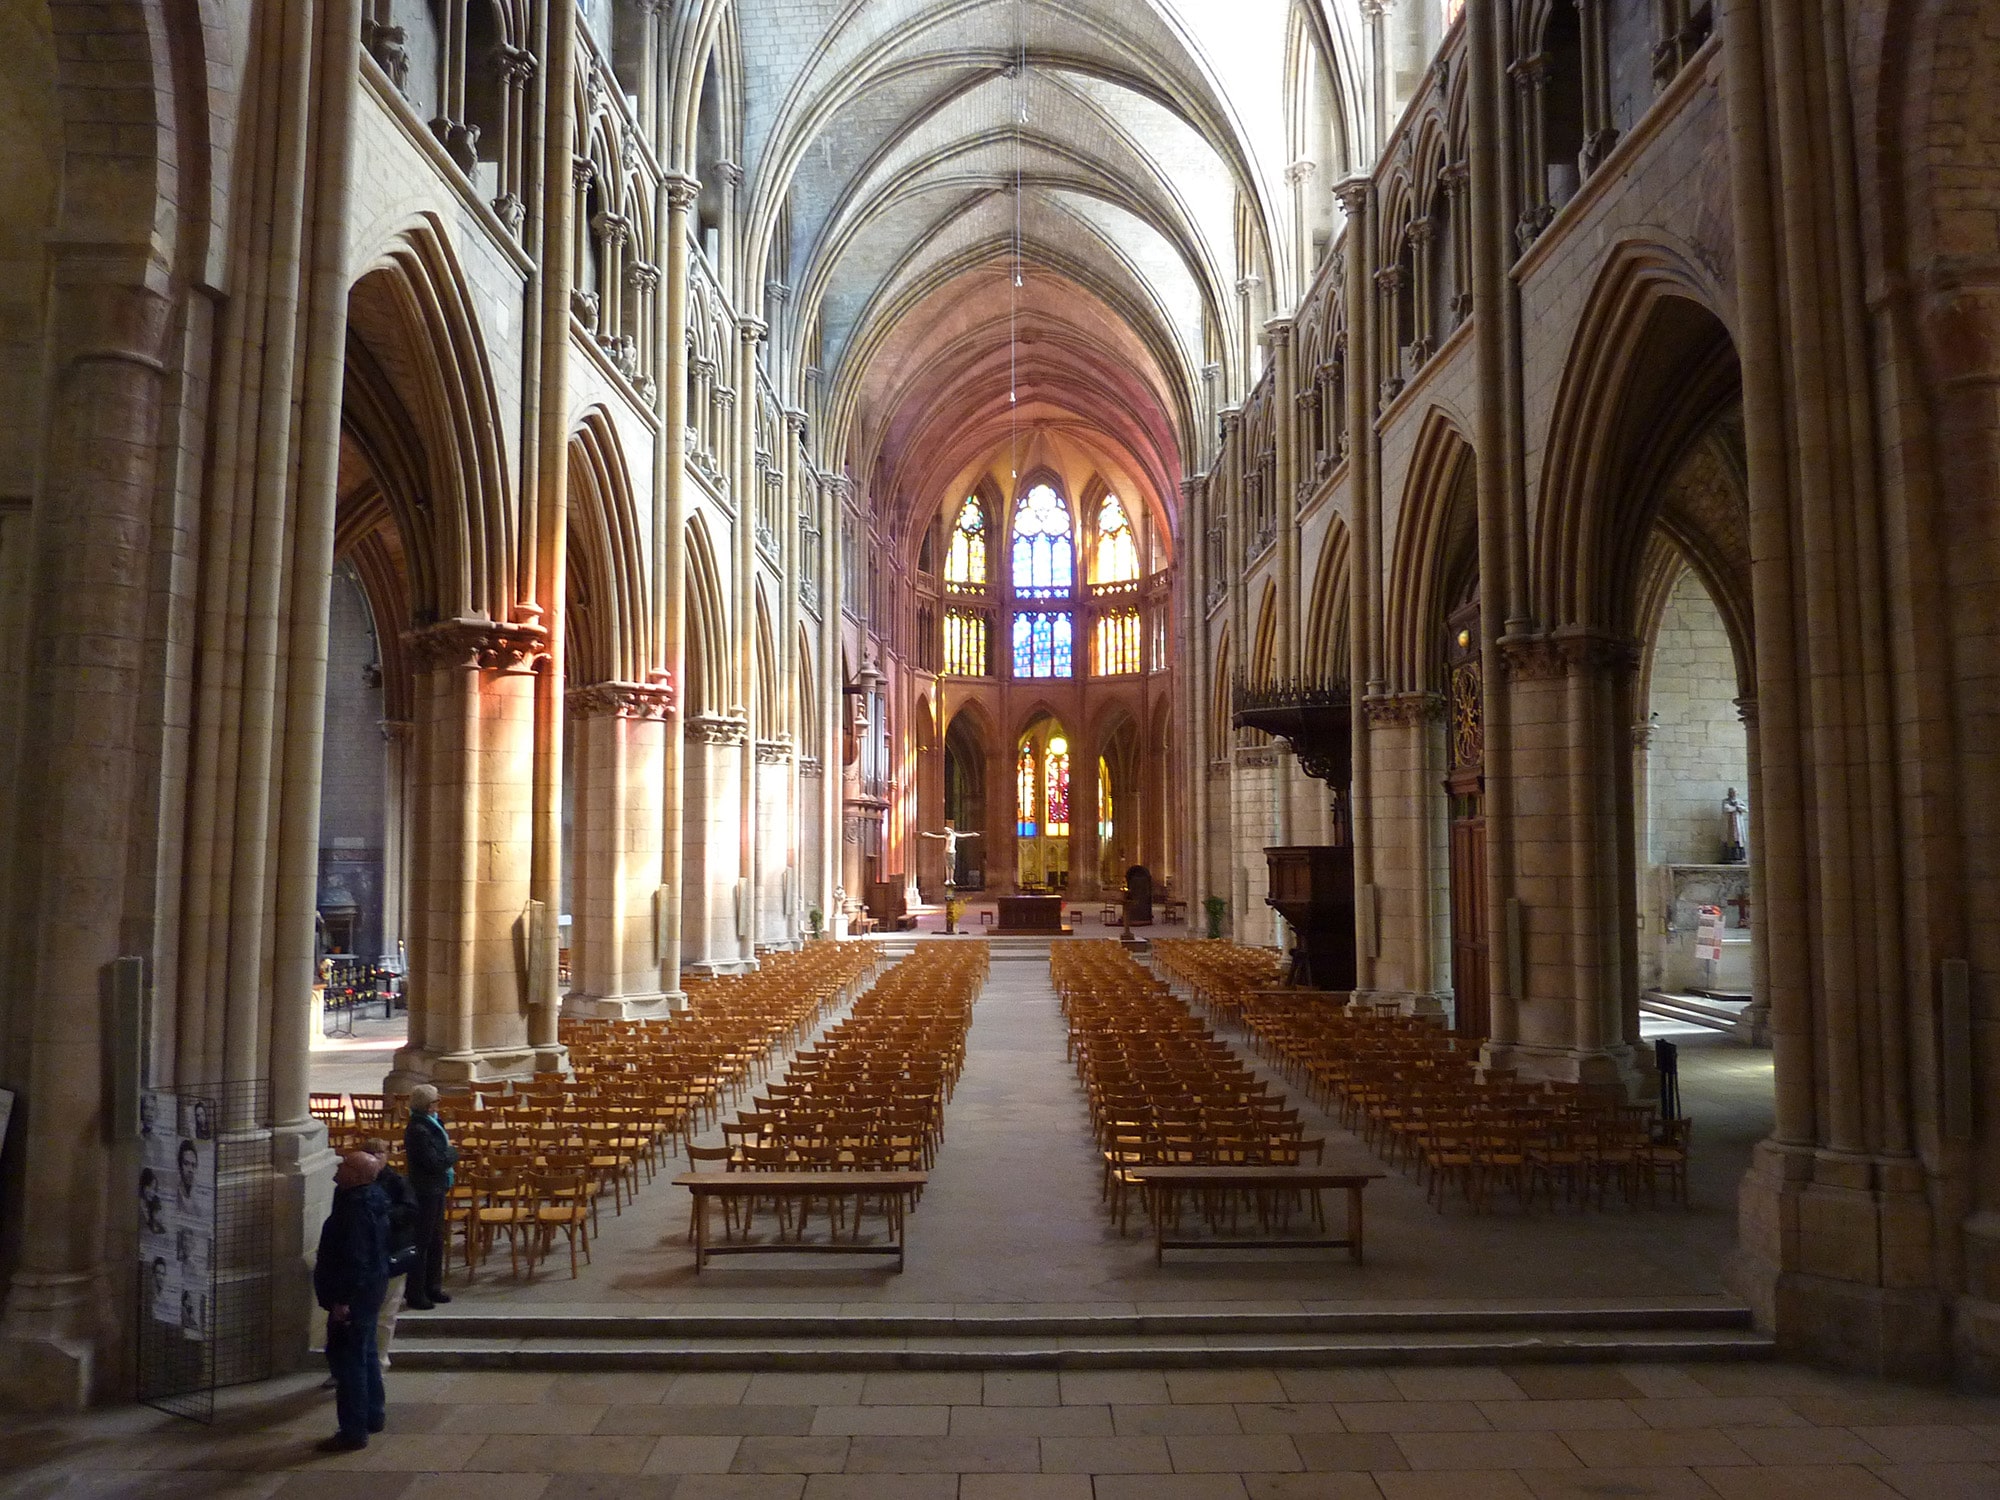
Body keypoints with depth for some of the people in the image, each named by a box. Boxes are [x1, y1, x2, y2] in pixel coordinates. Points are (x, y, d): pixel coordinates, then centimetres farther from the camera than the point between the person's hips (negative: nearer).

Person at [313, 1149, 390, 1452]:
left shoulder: (356, 1209, -24)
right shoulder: (369, 1199, 8)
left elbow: (354, 1259, -26)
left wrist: (342, 1300, -23)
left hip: (356, 1292, -10)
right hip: (370, 1287, 10)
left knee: (347, 1359, -3)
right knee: (364, 1353, 19)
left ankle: (353, 1432, 2)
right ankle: (372, 1416, 30)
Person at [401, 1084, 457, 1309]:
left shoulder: (431, 1124, 8)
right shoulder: (418, 1130, -23)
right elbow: (436, 1162, -24)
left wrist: (448, 1151, -3)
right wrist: (452, 1151, -9)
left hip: (436, 1189, 10)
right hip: (425, 1192, -10)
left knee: (436, 1240, 18)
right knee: (421, 1243, 0)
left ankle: (432, 1287, 29)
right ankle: (415, 1294, 10)